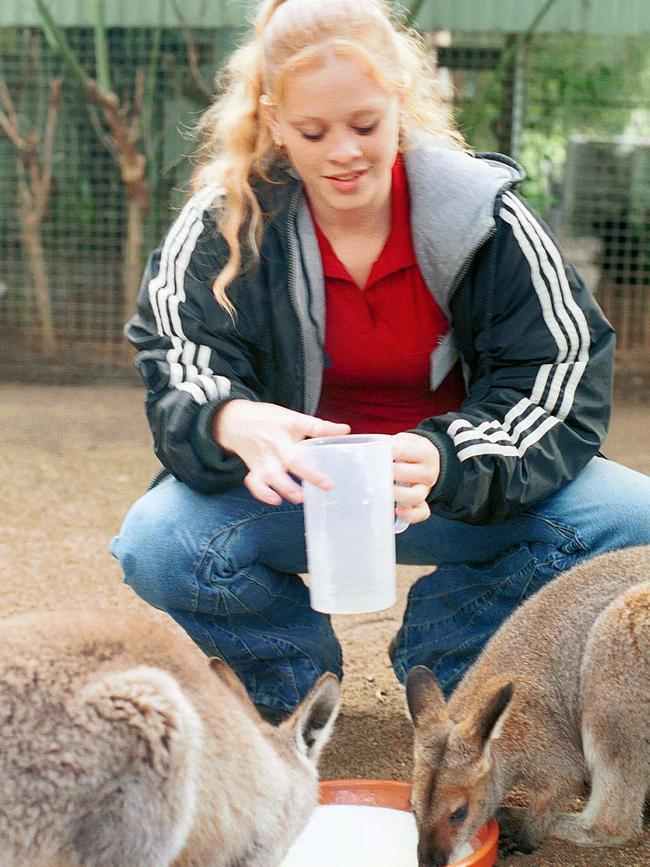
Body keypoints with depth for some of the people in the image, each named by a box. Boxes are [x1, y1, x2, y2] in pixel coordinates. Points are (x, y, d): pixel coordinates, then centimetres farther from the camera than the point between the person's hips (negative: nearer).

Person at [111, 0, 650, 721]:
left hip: (455, 484, 1)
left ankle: (438, 659, 3)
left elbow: (567, 382, -14)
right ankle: (295, 676, 3)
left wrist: (443, 460, -34)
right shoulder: (222, 224, -11)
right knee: (156, 547, -31)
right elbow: (177, 376, -16)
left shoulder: (484, 214, -12)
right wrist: (233, 422, -42)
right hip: (289, 488, 0)